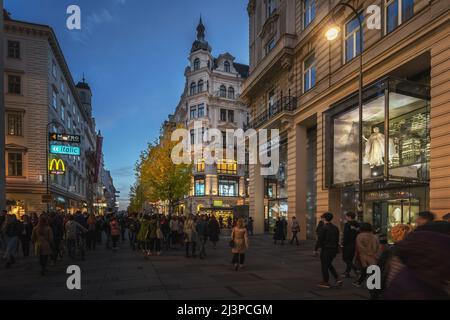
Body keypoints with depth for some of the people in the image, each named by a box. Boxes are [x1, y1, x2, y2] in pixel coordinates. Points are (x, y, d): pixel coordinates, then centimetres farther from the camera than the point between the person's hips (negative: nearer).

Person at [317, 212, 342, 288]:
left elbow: (320, 239, -16)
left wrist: (320, 246, -4)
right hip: (334, 249, 7)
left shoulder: (324, 228, -16)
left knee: (324, 266, 6)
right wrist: (336, 248, 14)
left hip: (326, 249, -7)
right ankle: (337, 279, 15)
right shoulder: (335, 228, 6)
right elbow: (337, 239, 8)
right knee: (329, 264, 23)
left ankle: (326, 282, 13)